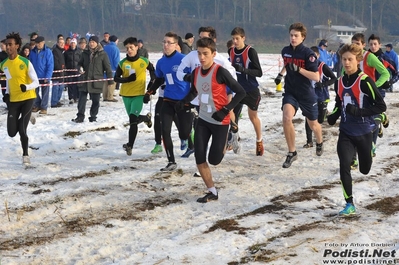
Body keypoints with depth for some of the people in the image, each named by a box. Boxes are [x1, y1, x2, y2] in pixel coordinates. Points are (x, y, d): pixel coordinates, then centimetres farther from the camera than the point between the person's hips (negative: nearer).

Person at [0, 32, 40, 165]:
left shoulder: (25, 62, -13)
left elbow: (36, 82, -10)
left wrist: (27, 87, -30)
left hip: (27, 98, -5)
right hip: (13, 100, 5)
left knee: (22, 130, -14)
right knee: (12, 132, 2)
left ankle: (25, 154, 8)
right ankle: (25, 119, 35)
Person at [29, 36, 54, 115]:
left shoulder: (48, 52, -10)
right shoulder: (33, 52, 1)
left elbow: (50, 65, -12)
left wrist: (47, 76, -17)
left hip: (45, 76, -4)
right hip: (35, 76, 4)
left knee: (45, 92, 5)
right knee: (35, 92, 10)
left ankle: (44, 107, 12)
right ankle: (37, 105, 24)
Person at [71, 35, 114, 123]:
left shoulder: (102, 54, -2)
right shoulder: (85, 53, 8)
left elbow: (108, 68, 0)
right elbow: (80, 63, 21)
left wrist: (110, 80, -2)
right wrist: (80, 68, -3)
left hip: (97, 81, -3)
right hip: (85, 80, 3)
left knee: (95, 101, 5)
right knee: (82, 99, -1)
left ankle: (93, 117, 16)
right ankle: (80, 116, 4)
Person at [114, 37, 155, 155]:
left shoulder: (144, 61, -4)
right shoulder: (122, 63, -3)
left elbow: (152, 70, 16)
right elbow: (116, 78, -3)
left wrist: (152, 81, 5)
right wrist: (128, 79, -19)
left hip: (139, 95, -3)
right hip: (126, 95, 3)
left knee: (133, 119, -17)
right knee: (133, 119, 16)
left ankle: (130, 145, -9)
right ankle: (146, 118, 49)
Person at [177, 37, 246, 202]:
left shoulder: (220, 72, -19)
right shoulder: (195, 73, 0)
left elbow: (241, 92, -16)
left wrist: (225, 110, -21)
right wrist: (184, 101, -1)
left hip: (220, 121, -6)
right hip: (203, 119, 6)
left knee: (213, 160, 0)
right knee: (199, 159, -2)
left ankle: (225, 142, 34)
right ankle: (212, 192, 12)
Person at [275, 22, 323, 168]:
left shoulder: (308, 53, -18)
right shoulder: (285, 51, -2)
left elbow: (316, 77, -23)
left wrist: (298, 69, -28)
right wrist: (281, 73, 11)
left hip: (307, 94, -3)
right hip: (290, 92, 3)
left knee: (313, 124, 16)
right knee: (286, 118, -24)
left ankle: (319, 142, 52)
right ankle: (292, 152, -9)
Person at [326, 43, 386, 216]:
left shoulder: (365, 81, -16)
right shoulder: (339, 82, 1)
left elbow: (381, 106, -16)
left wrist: (358, 111, -25)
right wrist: (333, 116, 0)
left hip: (364, 132, -3)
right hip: (346, 132, 3)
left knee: (364, 170, 15)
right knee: (344, 166, -14)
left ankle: (368, 151, 51)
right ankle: (350, 205, -4)